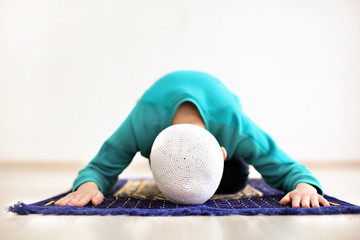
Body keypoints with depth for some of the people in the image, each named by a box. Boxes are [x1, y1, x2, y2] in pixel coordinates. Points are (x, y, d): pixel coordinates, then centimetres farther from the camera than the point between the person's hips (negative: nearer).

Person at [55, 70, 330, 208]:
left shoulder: (236, 127, -44)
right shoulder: (143, 122, -45)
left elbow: (286, 168, -32)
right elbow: (100, 166, -32)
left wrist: (305, 184, -55)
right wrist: (88, 183, -56)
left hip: (218, 109, 0)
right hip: (164, 111, 1)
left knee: (234, 182, -13)